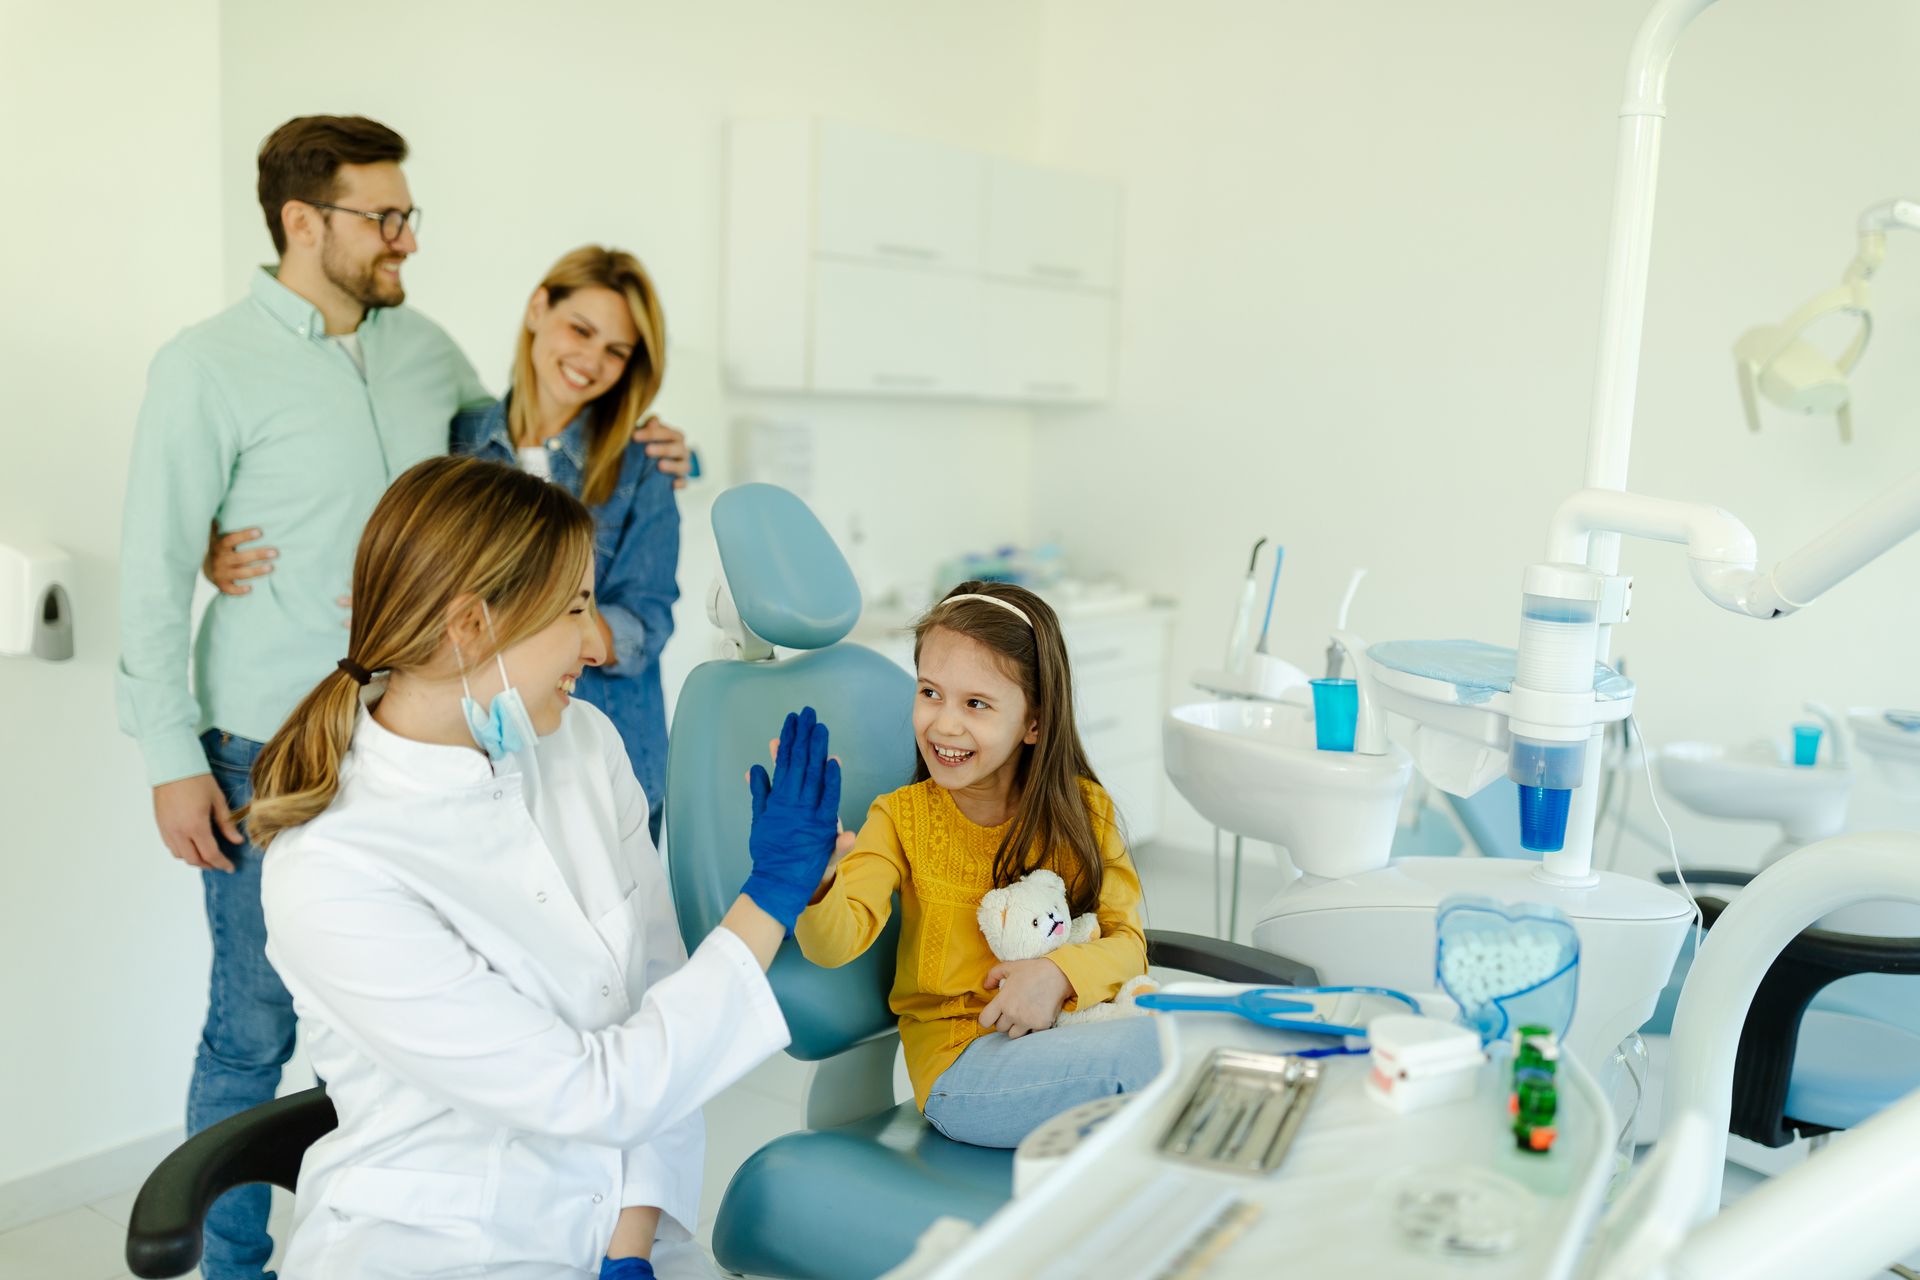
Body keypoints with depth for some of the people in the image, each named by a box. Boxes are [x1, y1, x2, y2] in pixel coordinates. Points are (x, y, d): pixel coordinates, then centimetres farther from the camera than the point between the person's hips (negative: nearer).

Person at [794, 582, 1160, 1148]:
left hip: (1074, 1029, 3)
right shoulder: (902, 819, -1)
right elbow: (835, 942, -15)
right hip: (963, 1062, -3)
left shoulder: (1084, 810, 5)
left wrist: (1059, 973, -20)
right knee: (1155, 1044, -29)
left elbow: (1127, 942, 2)